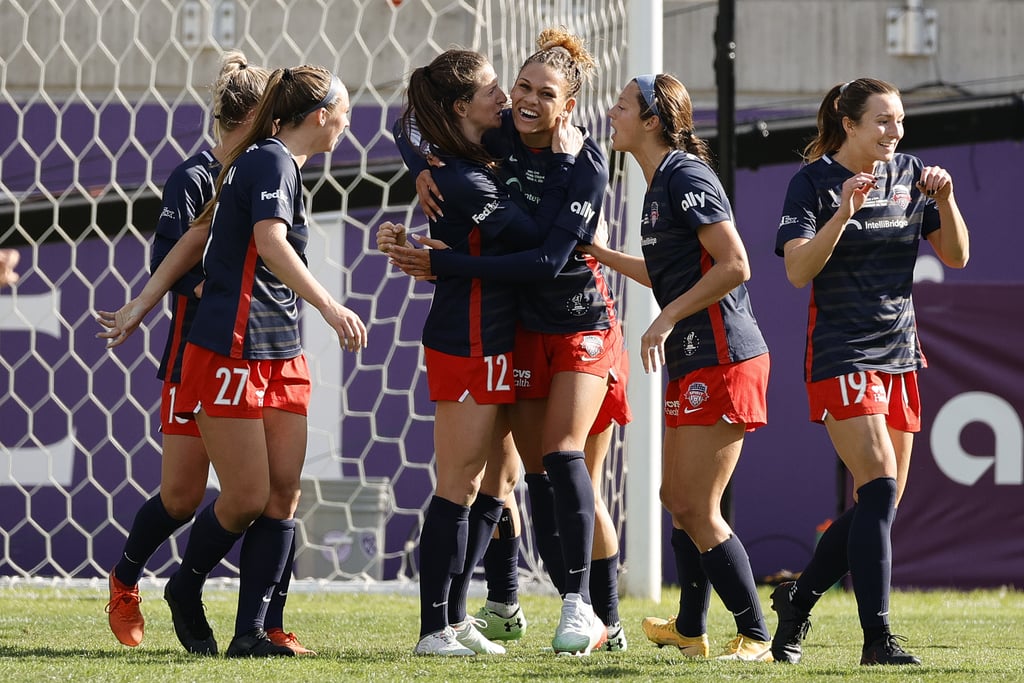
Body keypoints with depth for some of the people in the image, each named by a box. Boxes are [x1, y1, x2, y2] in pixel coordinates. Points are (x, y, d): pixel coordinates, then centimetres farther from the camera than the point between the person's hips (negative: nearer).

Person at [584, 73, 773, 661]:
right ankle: (691, 630, 28)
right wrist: (597, 251, 32)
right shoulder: (661, 183, 17)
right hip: (694, 364, 10)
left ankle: (757, 637, -4)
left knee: (697, 510, -9)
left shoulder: (687, 178, -14)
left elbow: (734, 265, -22)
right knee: (677, 497, 17)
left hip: (723, 359, -10)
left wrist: (666, 320, -18)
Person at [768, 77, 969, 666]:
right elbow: (798, 270, -16)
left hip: (900, 353, 6)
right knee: (880, 490, -19)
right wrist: (844, 213, -27)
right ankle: (877, 637, -17)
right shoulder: (815, 182, -6)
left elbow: (956, 257, 7)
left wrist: (945, 199, -10)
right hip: (841, 354, -6)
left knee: (881, 508, 7)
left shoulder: (911, 175, 8)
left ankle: (798, 599, 26)